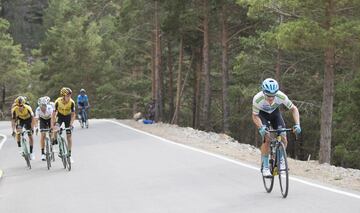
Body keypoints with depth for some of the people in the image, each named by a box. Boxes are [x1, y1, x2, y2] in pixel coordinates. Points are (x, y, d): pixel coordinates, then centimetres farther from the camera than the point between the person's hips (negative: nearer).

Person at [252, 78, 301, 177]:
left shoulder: (281, 96, -34)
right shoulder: (257, 99, -37)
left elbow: (294, 109, -21)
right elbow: (255, 116, -23)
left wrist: (297, 125, -33)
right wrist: (261, 127, -41)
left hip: (275, 113, 2)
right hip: (262, 114, -2)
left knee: (283, 138, -13)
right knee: (267, 139, -20)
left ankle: (280, 159, 15)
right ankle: (265, 167, -7)